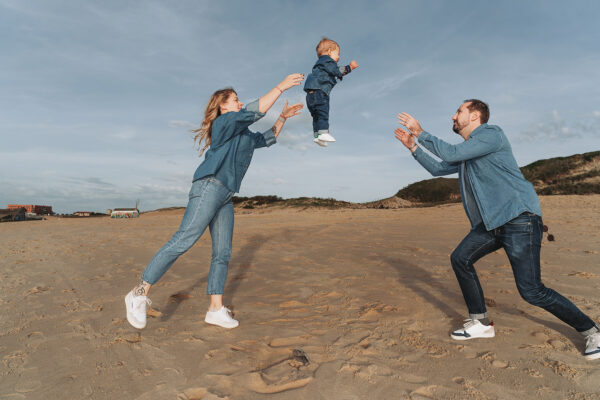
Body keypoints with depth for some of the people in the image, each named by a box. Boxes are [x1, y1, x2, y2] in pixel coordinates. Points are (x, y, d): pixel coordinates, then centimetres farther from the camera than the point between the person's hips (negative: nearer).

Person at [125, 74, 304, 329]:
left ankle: (216, 310, 8)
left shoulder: (243, 134, 27)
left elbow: (267, 139, 37)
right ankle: (139, 294, -9)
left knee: (223, 253, 4)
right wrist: (281, 86, -5)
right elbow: (255, 111, -10)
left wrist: (283, 117, 28)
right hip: (209, 187, -9)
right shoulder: (225, 121, 2)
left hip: (225, 196, 9)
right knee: (183, 241, -17)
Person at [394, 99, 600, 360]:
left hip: (519, 219, -9)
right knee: (460, 259, 3)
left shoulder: (491, 134, -9)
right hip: (492, 222, 9)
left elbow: (450, 153, -19)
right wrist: (413, 146, 19)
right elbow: (438, 168, 25)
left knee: (531, 291, -9)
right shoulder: (466, 152, 18)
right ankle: (481, 323, 14)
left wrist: (420, 133, -10)